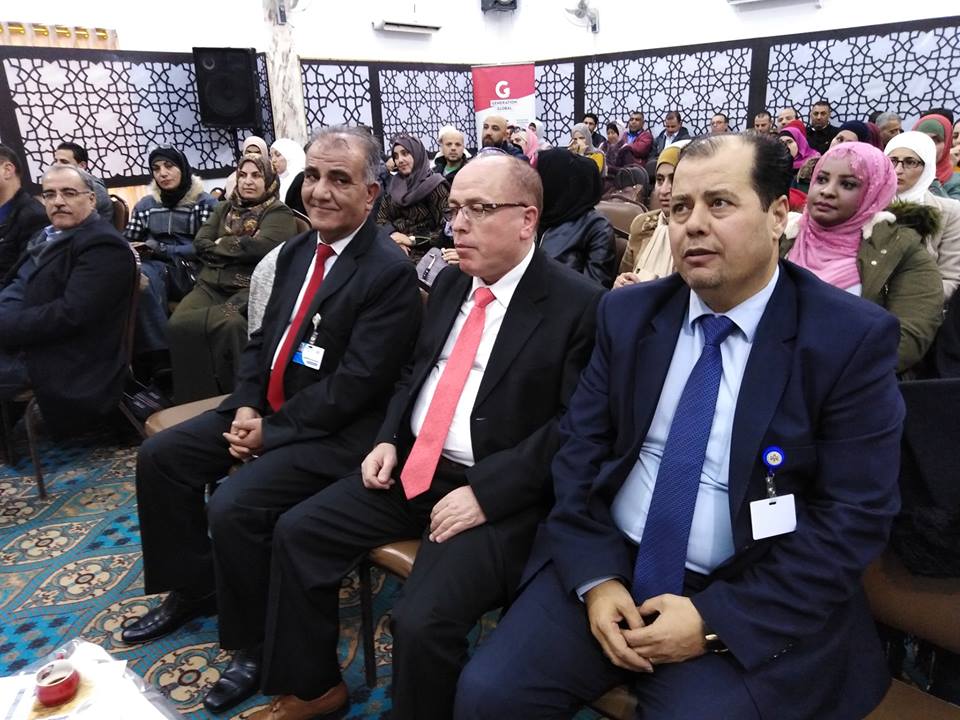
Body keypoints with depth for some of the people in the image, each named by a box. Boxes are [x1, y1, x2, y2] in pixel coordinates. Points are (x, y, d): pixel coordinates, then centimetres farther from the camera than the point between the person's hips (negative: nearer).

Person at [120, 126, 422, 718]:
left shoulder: (390, 271, -18)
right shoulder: (297, 250, 8)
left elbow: (356, 384, -22)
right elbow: (264, 338, 13)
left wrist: (272, 429, -16)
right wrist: (246, 407, -3)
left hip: (335, 430, -9)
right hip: (268, 408, 9)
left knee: (234, 507, -24)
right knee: (161, 456, 7)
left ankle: (257, 648, 3)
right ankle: (193, 587, 26)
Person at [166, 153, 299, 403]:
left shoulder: (279, 213, 7)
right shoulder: (223, 209, 25)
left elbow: (262, 247, -11)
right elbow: (200, 244, 12)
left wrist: (222, 244, 3)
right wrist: (239, 248, -1)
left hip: (251, 291, -5)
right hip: (211, 286, 5)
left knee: (229, 324, -36)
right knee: (178, 324, -25)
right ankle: (193, 401, -17)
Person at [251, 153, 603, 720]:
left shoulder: (579, 305, -13)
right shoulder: (451, 283, 11)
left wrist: (486, 493, -22)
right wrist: (389, 439, 4)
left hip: (499, 492, -7)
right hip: (413, 466, 8)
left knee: (424, 620, -25)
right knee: (297, 533, 3)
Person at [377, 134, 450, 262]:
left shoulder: (435, 186, -6)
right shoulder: (394, 185, 11)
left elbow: (447, 232, -11)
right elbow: (381, 219, 11)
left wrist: (412, 240, -13)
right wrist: (393, 236, -9)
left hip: (423, 255, -5)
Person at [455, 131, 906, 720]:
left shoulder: (854, 338, -8)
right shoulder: (628, 312, 2)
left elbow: (854, 516, -10)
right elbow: (581, 447, 3)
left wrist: (716, 618, -15)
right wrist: (595, 577, -10)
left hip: (749, 603, -2)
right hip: (607, 563, 3)